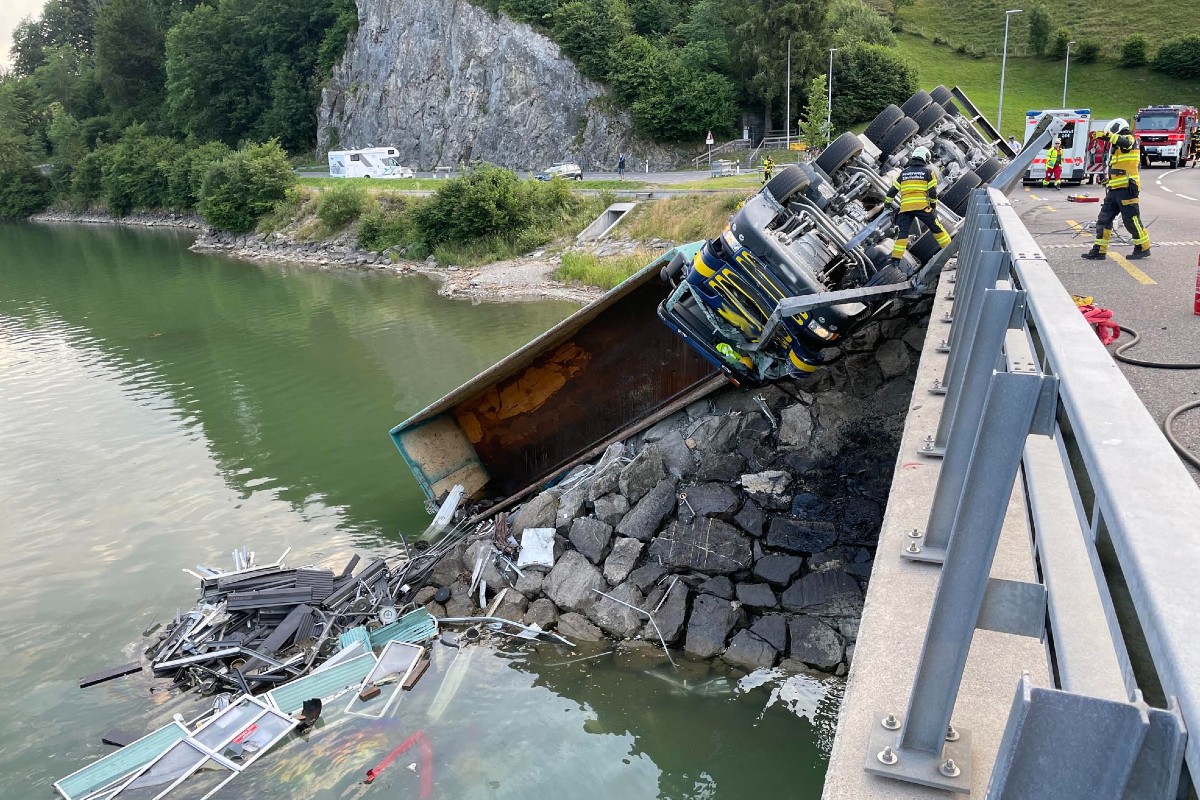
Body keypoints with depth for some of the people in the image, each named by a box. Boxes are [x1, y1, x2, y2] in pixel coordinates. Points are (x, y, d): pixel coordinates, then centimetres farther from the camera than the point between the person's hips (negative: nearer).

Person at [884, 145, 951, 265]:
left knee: (903, 232, 4)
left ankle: (896, 258, -4)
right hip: (922, 206, -3)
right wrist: (934, 205, 14)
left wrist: (888, 202, 29)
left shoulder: (904, 172, 16)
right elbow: (933, 191, 1)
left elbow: (893, 189, 16)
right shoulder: (928, 171, 6)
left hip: (905, 207, 3)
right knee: (937, 228, 8)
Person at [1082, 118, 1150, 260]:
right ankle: (1099, 250, 7)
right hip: (1114, 190, 10)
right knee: (1104, 219, 5)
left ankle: (1143, 248, 5)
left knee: (1131, 219, -5)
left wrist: (1107, 135, -35)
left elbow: (1124, 142, -30)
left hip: (1127, 188, -10)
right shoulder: (1117, 148, 25)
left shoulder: (1129, 139, -3)